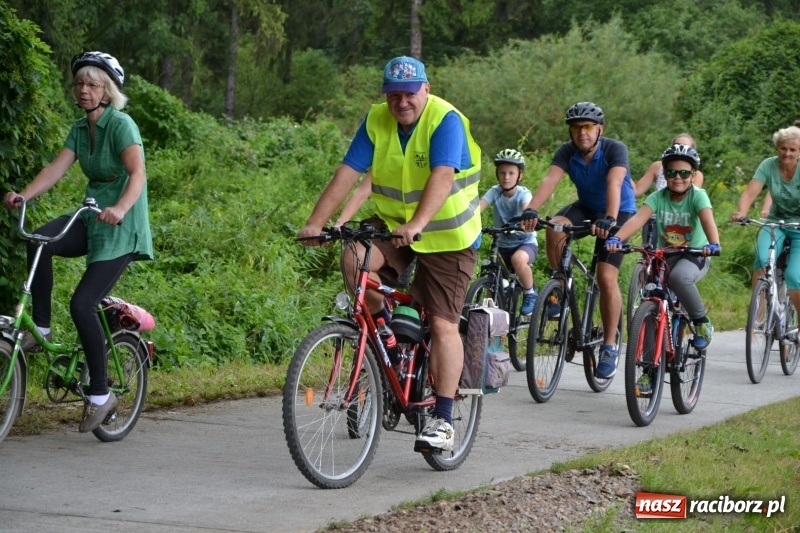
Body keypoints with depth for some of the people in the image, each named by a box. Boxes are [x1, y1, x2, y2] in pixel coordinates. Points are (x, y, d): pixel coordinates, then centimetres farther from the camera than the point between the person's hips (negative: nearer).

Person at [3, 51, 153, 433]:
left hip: (121, 226, -7)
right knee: (39, 241, -24)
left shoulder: (120, 125, -13)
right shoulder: (80, 129, 10)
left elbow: (138, 173, -26)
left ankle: (100, 395, -3)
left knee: (82, 303, -16)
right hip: (92, 217, 7)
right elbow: (57, 168, -2)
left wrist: (120, 208, -45)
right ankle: (41, 330, -11)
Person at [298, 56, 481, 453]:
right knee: (356, 260, -26)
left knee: (443, 324, -7)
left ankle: (442, 419, -2)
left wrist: (416, 225, -50)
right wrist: (315, 222, -24)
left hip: (445, 234, -4)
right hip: (392, 223, 4)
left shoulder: (446, 121, -20)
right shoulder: (376, 121, -5)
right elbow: (347, 172, -12)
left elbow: (441, 177, -34)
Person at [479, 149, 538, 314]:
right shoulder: (495, 192, -6)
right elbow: (478, 207, -22)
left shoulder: (523, 194, -14)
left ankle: (530, 295, -13)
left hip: (525, 243, -4)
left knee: (518, 259, -36)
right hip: (503, 245, 4)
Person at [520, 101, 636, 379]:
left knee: (606, 277, -17)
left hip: (619, 213, -4)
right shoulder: (567, 152, -15)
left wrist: (609, 219, -57)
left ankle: (610, 346, -5)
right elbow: (550, 180, -30)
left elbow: (614, 184, -40)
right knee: (554, 229, -28)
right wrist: (531, 210, -48)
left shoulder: (615, 150, -25)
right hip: (586, 207, 4)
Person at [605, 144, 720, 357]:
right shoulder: (658, 197, -6)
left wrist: (713, 244, -52)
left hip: (694, 256, -3)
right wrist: (616, 238, -40)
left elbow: (707, 220, -31)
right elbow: (638, 219, -22)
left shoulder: (697, 196, -12)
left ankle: (702, 322, -13)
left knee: (679, 277, -36)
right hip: (665, 257, 3)